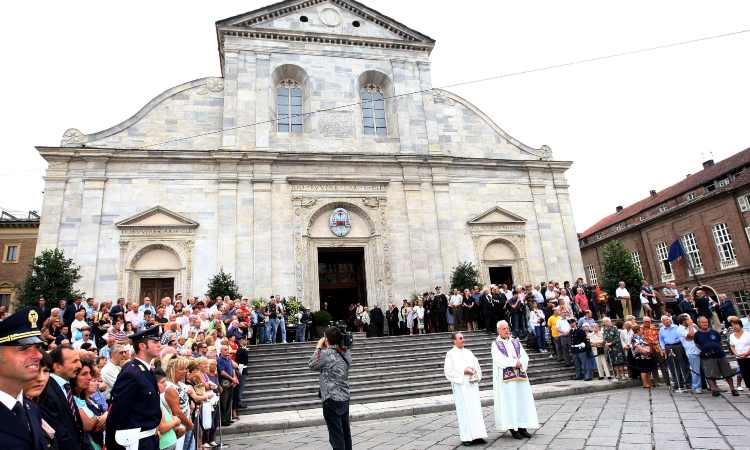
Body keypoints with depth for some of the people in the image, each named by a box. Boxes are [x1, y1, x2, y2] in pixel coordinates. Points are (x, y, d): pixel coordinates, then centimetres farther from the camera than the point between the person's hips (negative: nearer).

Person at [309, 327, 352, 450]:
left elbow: (312, 365, -2)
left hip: (332, 400, -7)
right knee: (345, 432, 17)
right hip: (345, 398, 7)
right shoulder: (346, 352, 3)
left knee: (336, 434, 3)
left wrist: (318, 348, 3)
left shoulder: (326, 353, -17)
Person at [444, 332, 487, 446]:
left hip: (472, 384, 5)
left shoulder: (468, 352, 13)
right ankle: (466, 437, 3)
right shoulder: (450, 354, -2)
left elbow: (477, 366, 13)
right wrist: (463, 371, -14)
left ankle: (477, 435, 5)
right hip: (460, 384, -5)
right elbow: (448, 371, -7)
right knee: (464, 410, -3)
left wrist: (473, 371, -9)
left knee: (476, 409, 2)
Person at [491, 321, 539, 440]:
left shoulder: (516, 342, 14)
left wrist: (519, 364, -15)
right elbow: (499, 360, -13)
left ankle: (522, 427, 11)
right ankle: (513, 429, 3)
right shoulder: (496, 344, 1)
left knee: (522, 401, 4)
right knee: (509, 402, -3)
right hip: (506, 378, -4)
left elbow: (525, 357, 4)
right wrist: (515, 363, -13)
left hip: (520, 376, 5)